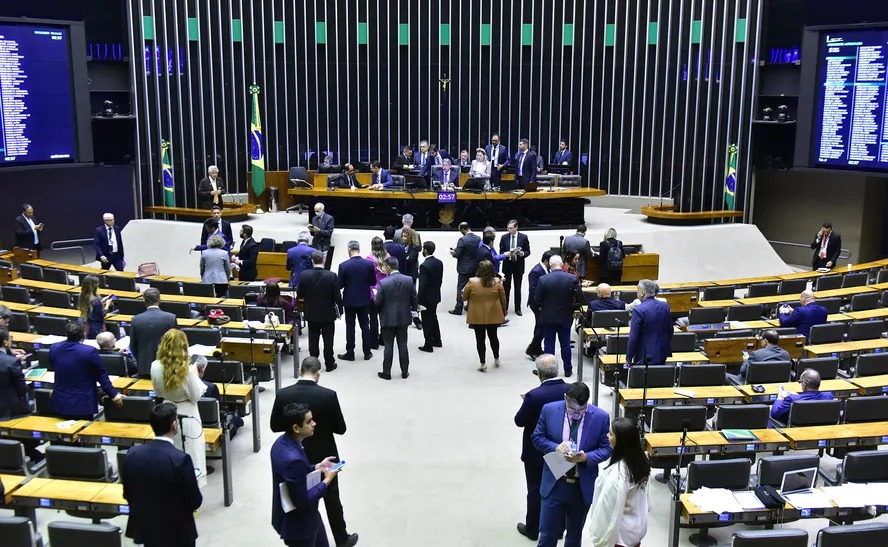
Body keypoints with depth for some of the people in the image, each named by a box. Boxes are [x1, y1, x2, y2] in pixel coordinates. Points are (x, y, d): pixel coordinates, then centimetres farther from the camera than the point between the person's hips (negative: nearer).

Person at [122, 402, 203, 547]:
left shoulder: (132, 454, -9)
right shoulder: (181, 459, -25)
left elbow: (127, 495, 3)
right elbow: (195, 502, -16)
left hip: (144, 528, 5)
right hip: (177, 532, -5)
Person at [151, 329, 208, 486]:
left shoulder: (155, 367, -11)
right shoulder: (187, 369, -24)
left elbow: (158, 393, 3)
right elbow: (195, 397, -13)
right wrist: (195, 376, -2)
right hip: (187, 417, -4)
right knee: (190, 458, 8)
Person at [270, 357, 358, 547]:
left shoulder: (283, 394, -15)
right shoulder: (328, 395, -21)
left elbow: (275, 426, -4)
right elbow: (340, 429, -12)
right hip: (323, 456, -1)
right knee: (331, 499, 17)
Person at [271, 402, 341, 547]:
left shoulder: (283, 442, -6)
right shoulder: (293, 459, -36)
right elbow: (302, 501, -28)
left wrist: (317, 467, 2)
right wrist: (326, 481, -18)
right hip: (298, 524, -9)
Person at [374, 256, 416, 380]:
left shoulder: (383, 282, -17)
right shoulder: (409, 280, -7)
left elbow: (377, 302, -13)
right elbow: (414, 298, 0)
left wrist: (375, 295, 9)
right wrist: (411, 308, 18)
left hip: (388, 319, -3)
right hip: (403, 318, 3)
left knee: (388, 346, 6)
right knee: (403, 345, 12)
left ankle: (386, 373, 14)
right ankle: (405, 372, 19)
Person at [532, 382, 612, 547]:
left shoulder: (601, 417, -11)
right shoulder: (549, 410, -10)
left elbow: (606, 448, -4)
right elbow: (537, 438, 0)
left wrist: (586, 457, -23)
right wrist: (555, 447, -21)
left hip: (583, 487, 1)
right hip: (555, 484, 0)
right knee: (548, 533, 5)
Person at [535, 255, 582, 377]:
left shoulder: (543, 279, -16)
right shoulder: (572, 279, -11)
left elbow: (537, 300, -10)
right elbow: (578, 298, -7)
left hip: (548, 317, -1)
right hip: (566, 317, 2)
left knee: (549, 344, 8)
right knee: (565, 344, 12)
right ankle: (568, 370, 19)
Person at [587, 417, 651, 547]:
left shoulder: (616, 474, -31)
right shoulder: (641, 461, -7)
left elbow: (609, 512, -25)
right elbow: (646, 501, 6)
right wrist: (638, 514, 18)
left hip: (619, 535, -7)